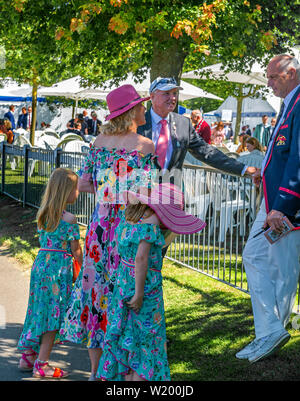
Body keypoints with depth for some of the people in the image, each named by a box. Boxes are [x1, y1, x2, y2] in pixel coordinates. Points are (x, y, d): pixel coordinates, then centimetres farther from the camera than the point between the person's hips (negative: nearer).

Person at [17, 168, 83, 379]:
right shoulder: (69, 219, -14)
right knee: (54, 314, 1)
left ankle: (28, 357, 23)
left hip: (40, 264, 7)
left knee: (40, 311, 16)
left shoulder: (43, 213, 7)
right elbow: (76, 250, -10)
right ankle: (42, 364, 4)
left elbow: (45, 240, 12)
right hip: (59, 268, -7)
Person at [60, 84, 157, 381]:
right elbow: (146, 192, -13)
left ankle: (95, 369, 18)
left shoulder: (99, 141, 5)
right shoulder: (145, 146, -9)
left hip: (101, 220, 5)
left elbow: (83, 184, 7)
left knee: (96, 282, 10)